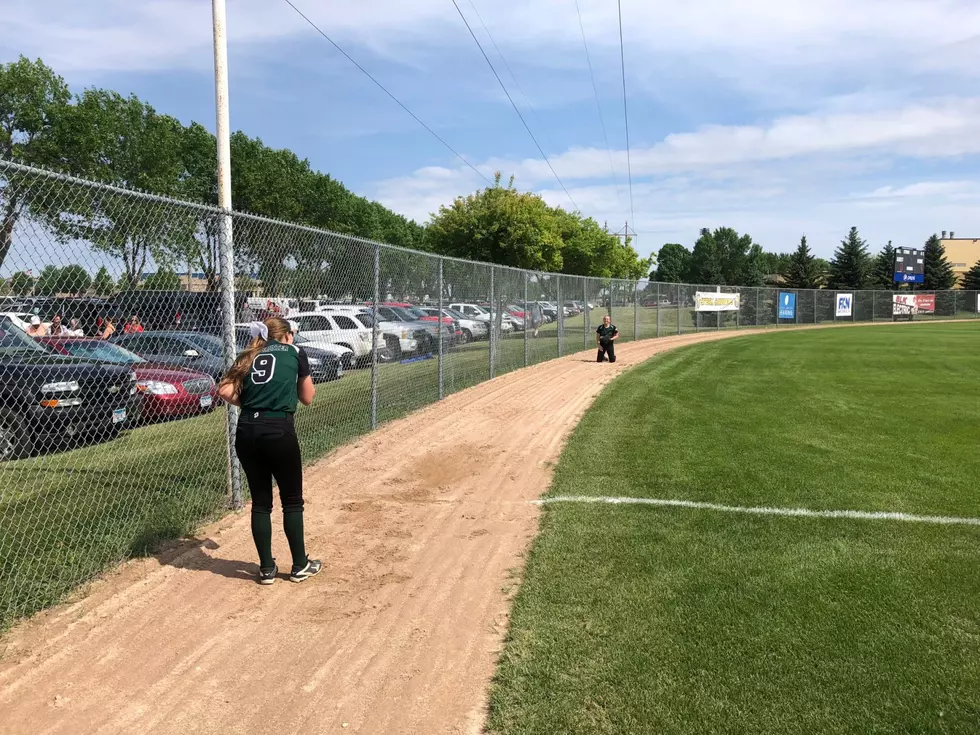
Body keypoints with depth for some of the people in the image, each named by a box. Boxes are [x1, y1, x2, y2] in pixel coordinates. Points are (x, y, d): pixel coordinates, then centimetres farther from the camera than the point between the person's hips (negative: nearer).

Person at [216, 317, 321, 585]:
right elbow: (307, 398, 19)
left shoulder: (249, 357, 18)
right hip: (279, 431, -4)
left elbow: (225, 391, 4)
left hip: (246, 433, 4)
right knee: (292, 501, 10)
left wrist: (248, 403, 19)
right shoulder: (295, 353, 12)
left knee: (260, 502, 13)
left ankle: (267, 569, 20)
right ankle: (300, 565, 19)